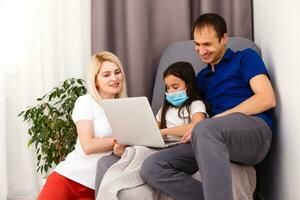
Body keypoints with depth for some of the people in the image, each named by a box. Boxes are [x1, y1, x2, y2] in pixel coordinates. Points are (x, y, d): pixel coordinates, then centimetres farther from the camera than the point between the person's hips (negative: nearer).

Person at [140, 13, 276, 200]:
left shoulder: (245, 58, 11)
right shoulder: (202, 77, 28)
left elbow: (267, 99, -4)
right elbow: (199, 115, 23)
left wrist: (216, 119, -10)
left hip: (254, 129, -6)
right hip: (213, 138, 6)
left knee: (204, 130, -40)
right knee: (151, 167, -18)